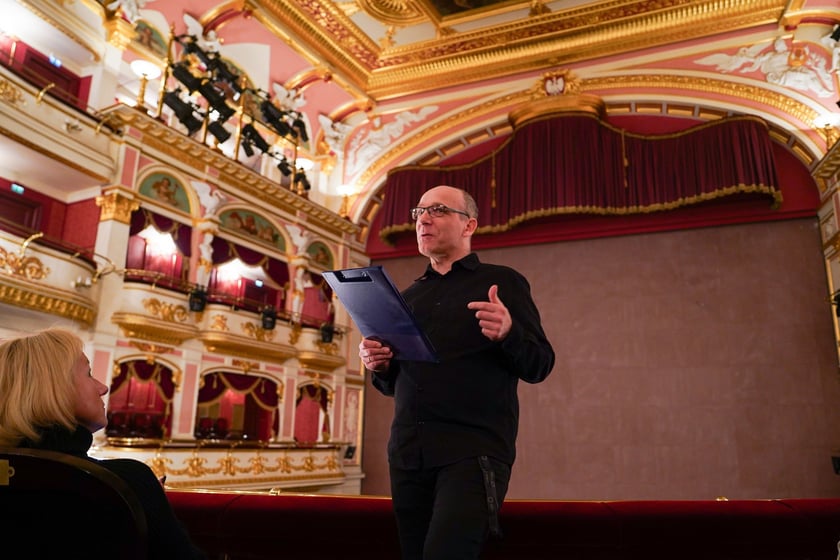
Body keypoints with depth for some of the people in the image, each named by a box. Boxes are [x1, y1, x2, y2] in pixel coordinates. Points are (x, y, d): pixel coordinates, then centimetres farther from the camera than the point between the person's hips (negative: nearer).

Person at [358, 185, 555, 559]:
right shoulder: (407, 297, 19)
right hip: (407, 453, 6)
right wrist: (379, 367, 0)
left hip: (474, 450, -5)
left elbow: (539, 366, -2)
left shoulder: (503, 282, 5)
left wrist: (509, 333, -22)